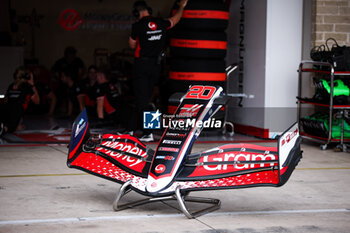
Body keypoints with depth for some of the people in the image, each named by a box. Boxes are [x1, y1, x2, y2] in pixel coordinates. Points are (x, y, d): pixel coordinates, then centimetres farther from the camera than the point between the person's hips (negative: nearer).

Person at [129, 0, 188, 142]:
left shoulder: (138, 26, -12)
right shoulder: (161, 23, 1)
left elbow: (132, 45, 1)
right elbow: (174, 20, 22)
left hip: (142, 64, -5)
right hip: (156, 65, 5)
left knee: (141, 98, -4)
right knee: (147, 96, 16)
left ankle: (147, 133, -11)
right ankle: (139, 126, 27)